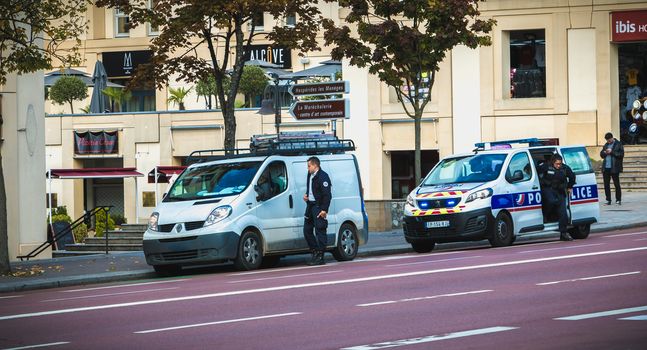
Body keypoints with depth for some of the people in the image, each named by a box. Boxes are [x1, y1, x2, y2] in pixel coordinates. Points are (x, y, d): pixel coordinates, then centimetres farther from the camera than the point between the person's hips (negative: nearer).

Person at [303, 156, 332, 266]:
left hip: (319, 207, -10)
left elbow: (327, 195, -17)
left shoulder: (323, 177, -14)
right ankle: (315, 252, 20)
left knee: (320, 231, -7)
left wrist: (324, 210, -22)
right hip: (310, 205, 10)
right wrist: (306, 195, 10)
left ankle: (320, 257, -5)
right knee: (307, 230, 11)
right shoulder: (310, 175, 14)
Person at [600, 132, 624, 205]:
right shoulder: (606, 145, 16)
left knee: (616, 184, 1)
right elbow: (601, 154, 20)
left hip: (614, 168, -6)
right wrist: (604, 152, -3)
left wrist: (612, 152, -16)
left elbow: (621, 154, -11)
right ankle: (608, 200, 11)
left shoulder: (618, 144, -3)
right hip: (606, 168, 6)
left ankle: (618, 200, 7)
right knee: (606, 185, 5)